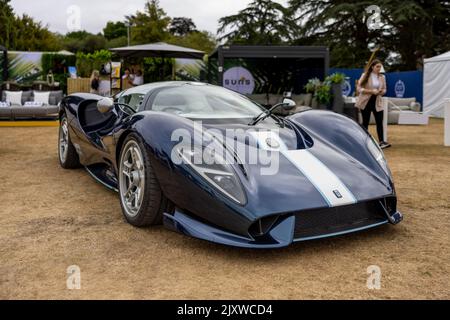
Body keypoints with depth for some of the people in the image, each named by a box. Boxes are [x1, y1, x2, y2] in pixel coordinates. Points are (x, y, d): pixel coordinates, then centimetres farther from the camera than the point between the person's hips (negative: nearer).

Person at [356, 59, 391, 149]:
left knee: (379, 122, -6)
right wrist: (371, 91, -20)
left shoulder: (382, 77, 6)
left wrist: (381, 91, -11)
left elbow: (384, 89, 14)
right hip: (366, 102, -3)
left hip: (377, 102, 3)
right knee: (365, 122, 5)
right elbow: (359, 88, -11)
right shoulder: (365, 76, -5)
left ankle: (381, 142, -6)